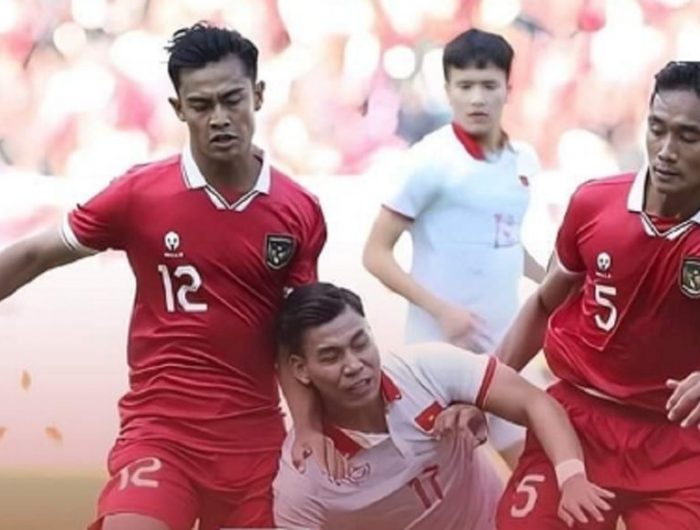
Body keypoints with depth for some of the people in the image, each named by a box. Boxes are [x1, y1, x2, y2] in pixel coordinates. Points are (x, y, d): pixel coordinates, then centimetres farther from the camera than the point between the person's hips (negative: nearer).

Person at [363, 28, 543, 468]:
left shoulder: (524, 160, 4)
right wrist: (441, 309, -22)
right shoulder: (432, 160, -14)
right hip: (440, 350, -6)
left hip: (502, 348, 6)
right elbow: (376, 254, -13)